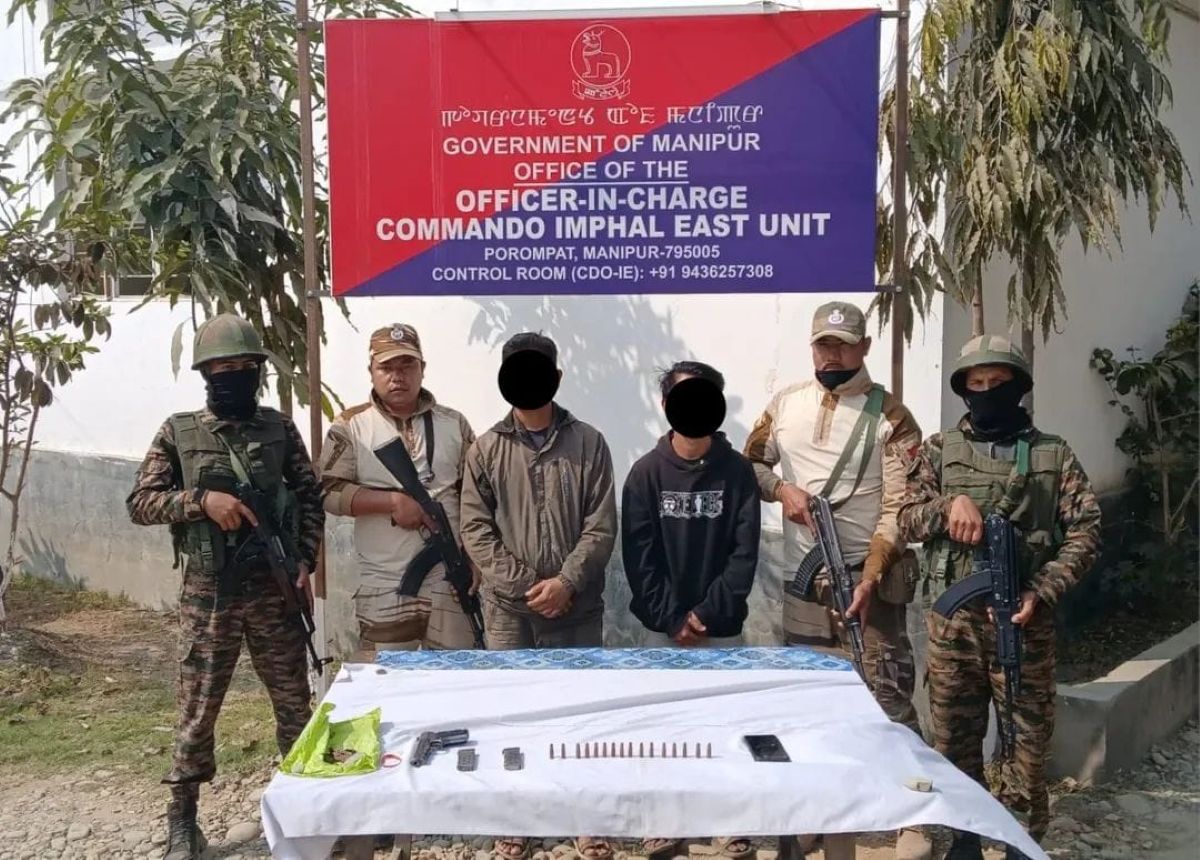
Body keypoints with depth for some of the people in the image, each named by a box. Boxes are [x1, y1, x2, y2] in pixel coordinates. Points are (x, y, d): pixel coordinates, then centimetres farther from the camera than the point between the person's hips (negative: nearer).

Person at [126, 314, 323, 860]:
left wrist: (304, 562, -1)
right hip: (208, 594, -1)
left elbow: (310, 497, 8)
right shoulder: (178, 432, 0)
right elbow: (139, 503, -3)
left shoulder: (279, 428, 4)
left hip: (274, 589, 1)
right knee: (197, 709, 8)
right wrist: (201, 499, -18)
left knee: (295, 702, 9)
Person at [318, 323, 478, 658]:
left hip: (450, 580, 2)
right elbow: (328, 492, -5)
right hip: (384, 586, -1)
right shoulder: (351, 426, 2)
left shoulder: (454, 424, 7)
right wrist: (393, 501, -16)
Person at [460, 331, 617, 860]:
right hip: (508, 608, 1)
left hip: (577, 607, 0)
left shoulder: (588, 443, 2)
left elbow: (601, 526, -2)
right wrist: (524, 585, -10)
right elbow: (475, 528, -1)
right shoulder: (486, 449, 4)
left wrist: (566, 582, -14)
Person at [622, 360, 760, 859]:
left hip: (722, 626, 0)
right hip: (662, 626, 0)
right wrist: (671, 618, -12)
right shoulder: (646, 472, 0)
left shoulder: (737, 470, -1)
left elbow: (745, 553, -5)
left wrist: (708, 613, -12)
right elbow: (638, 556, -4)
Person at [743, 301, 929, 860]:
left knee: (888, 696, -5)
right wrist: (782, 489, -6)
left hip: (870, 574, -4)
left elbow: (899, 510, -11)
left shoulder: (890, 417, -6)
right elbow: (752, 464, 16)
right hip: (804, 578, 4)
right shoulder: (786, 405, 7)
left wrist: (869, 579, -20)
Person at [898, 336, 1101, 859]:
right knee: (955, 735, 10)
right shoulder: (940, 451, 6)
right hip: (953, 618, 1)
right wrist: (950, 503, -18)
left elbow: (1084, 533, -2)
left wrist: (1042, 592, -14)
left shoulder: (1054, 454, 3)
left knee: (1028, 735, 6)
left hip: (1024, 617, -1)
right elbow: (906, 520, 2)